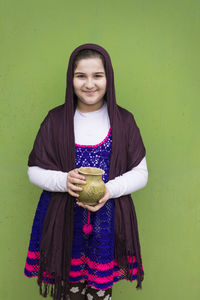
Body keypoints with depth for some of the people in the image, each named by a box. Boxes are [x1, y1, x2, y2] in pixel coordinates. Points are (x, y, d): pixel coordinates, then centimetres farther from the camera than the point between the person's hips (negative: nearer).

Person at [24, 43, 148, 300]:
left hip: (107, 221, 0)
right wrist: (64, 180, -16)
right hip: (63, 221, 0)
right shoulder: (56, 120, 1)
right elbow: (35, 170, 4)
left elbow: (140, 173, 3)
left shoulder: (123, 121, 2)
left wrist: (109, 190, -16)